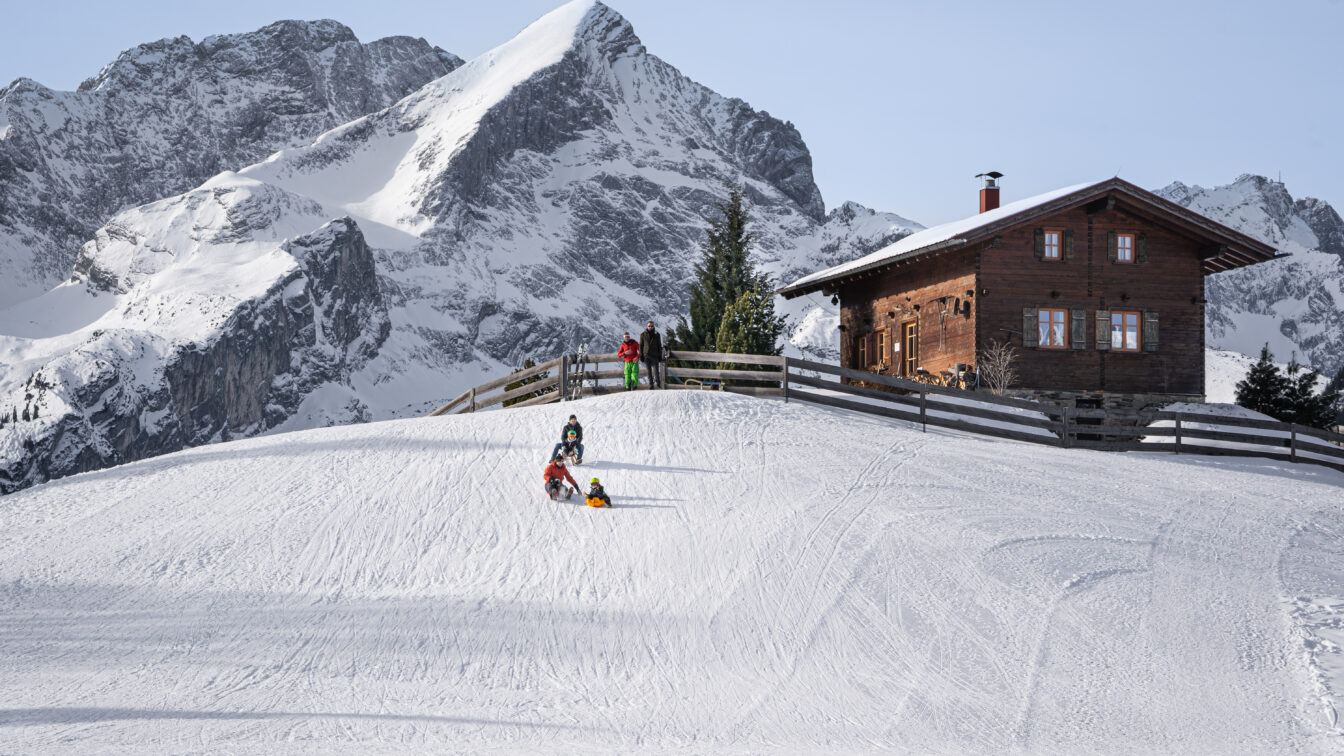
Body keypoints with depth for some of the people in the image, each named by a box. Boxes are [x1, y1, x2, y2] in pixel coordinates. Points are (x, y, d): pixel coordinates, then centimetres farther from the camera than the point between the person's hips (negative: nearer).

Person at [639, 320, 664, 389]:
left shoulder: (657, 335, 5)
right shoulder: (643, 335, 4)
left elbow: (659, 346, 9)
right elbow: (641, 346, 7)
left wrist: (660, 356, 5)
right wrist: (641, 355, 1)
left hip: (655, 355, -1)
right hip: (646, 355, 1)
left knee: (656, 370, -10)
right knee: (649, 371, 2)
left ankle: (658, 383, 2)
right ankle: (651, 384, 7)